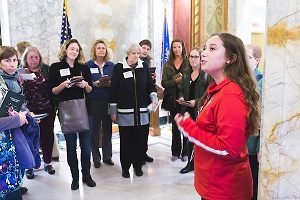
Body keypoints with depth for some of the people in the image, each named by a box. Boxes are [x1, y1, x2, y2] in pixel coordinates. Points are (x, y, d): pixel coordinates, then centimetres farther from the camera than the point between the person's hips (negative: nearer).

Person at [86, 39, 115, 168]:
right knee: (94, 130, 2)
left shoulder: (111, 66, 8)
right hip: (94, 102, -2)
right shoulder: (88, 65, 1)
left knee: (107, 129, 8)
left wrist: (110, 84, -12)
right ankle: (96, 158, 14)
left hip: (108, 101, 2)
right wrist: (94, 84, -16)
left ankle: (107, 156, 21)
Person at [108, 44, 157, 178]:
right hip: (125, 112, -2)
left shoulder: (144, 67, 7)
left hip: (142, 111, 3)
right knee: (126, 140, 4)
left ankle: (138, 165, 23)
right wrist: (113, 111, -2)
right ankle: (125, 167, 19)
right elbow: (114, 90, -1)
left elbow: (150, 85, 13)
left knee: (140, 140, 7)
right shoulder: (119, 68, -1)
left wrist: (154, 97, -7)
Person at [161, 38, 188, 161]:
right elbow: (164, 83, 0)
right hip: (173, 99, 3)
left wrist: (183, 80, -21)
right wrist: (175, 81, -14)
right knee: (175, 126, 11)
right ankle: (176, 152, 22)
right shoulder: (168, 64, 7)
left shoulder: (188, 62, 0)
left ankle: (185, 152, 15)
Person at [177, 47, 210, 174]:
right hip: (188, 111, 6)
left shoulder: (206, 74, -9)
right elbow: (181, 89, 19)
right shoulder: (186, 73, 12)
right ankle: (191, 163, 28)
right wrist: (181, 98, 0)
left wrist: (196, 101, -21)